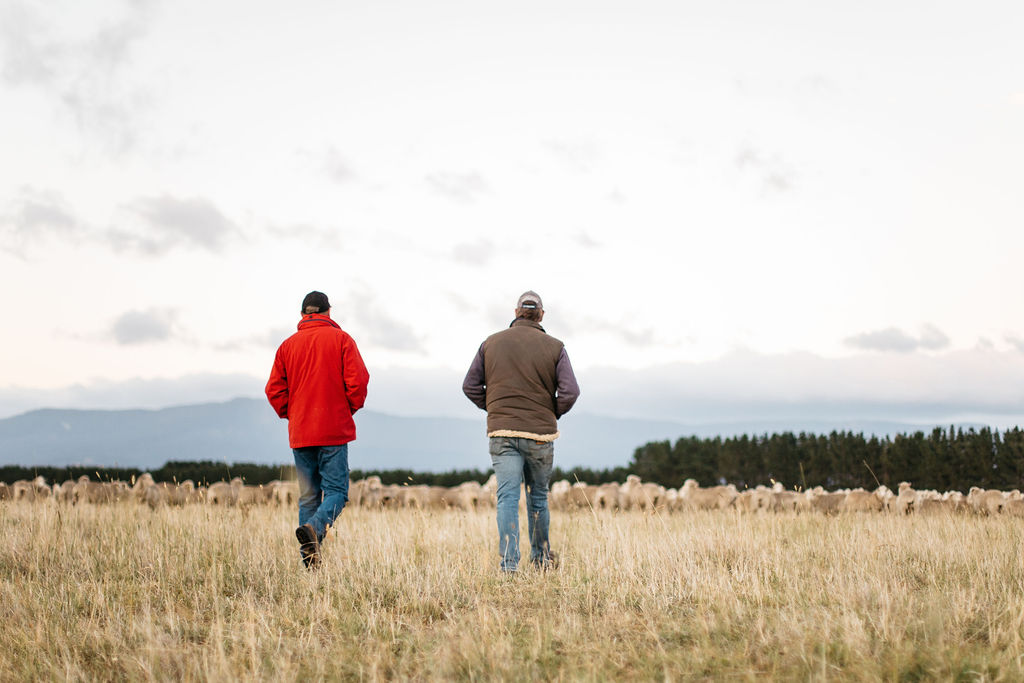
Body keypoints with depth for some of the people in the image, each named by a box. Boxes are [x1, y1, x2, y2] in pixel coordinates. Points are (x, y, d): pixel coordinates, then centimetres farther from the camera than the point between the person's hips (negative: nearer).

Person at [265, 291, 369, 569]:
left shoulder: (288, 345, 8)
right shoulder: (341, 339, -1)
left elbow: (274, 389, 3)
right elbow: (357, 380, -9)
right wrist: (350, 408, 7)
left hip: (300, 433, 3)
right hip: (334, 431, -3)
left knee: (308, 496, 9)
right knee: (336, 491, -1)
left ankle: (311, 562, 3)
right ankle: (314, 526, -30)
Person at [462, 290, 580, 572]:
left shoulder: (491, 343, 5)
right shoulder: (554, 347, 0)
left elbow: (470, 386, 6)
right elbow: (570, 392, -8)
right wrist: (552, 414, 10)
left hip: (501, 433, 0)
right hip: (540, 433, 0)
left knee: (507, 496, -2)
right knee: (538, 496, 15)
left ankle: (508, 563, -13)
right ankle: (541, 558, 27)